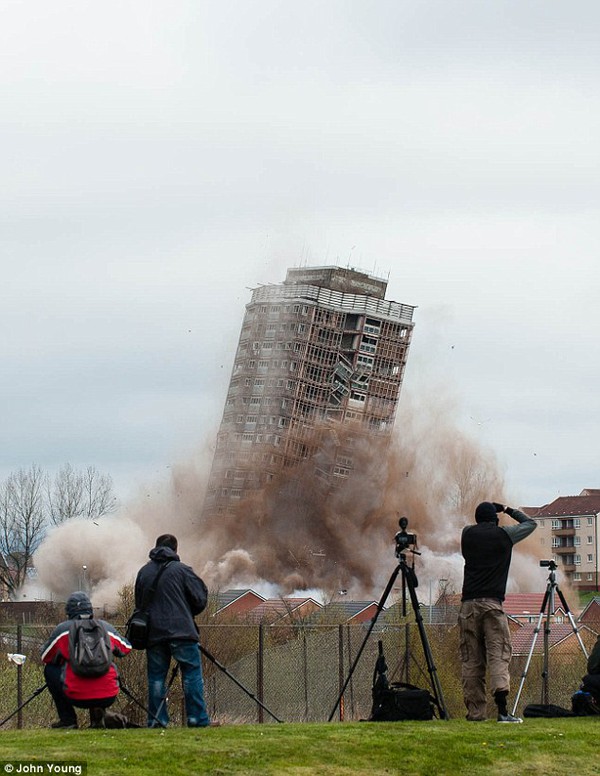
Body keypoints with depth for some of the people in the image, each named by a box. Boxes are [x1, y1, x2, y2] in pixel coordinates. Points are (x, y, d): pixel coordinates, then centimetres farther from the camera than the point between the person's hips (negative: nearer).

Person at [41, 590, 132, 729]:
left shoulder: (62, 629, 5)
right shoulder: (106, 627, 11)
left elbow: (45, 658, 20)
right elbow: (126, 648, 28)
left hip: (77, 697, -2)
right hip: (108, 697, 2)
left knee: (50, 670, 23)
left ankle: (67, 720, 19)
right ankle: (98, 714, 12)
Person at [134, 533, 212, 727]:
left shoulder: (143, 572, 10)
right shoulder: (182, 570, -1)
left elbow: (139, 604, 18)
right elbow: (200, 600, 1)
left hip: (153, 634, 3)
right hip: (182, 631, -3)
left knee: (156, 678, 7)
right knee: (192, 675, 1)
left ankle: (157, 720, 4)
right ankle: (197, 719, -3)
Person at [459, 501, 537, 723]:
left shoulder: (467, 534, 11)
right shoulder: (503, 534, 4)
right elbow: (530, 523, 20)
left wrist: (491, 509, 38)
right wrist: (509, 510, 33)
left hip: (468, 604, 3)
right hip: (492, 604, -3)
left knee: (470, 659, 4)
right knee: (498, 655, -8)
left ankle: (475, 712, 1)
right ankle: (502, 709, -22)